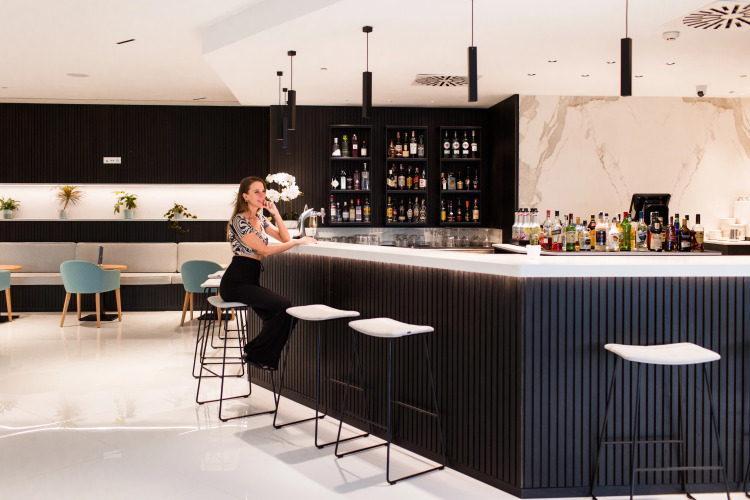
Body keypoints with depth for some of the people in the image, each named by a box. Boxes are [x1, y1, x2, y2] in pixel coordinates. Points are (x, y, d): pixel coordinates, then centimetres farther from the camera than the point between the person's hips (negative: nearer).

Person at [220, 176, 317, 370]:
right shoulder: (239, 221, -10)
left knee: (286, 315, -11)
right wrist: (299, 241, -14)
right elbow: (264, 250, -17)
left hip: (251, 281, 8)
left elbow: (284, 238, 16)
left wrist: (276, 213, 4)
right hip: (236, 283, -8)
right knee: (284, 306, -22)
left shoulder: (260, 219, 17)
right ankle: (255, 353, -6)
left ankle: (265, 358, 3)